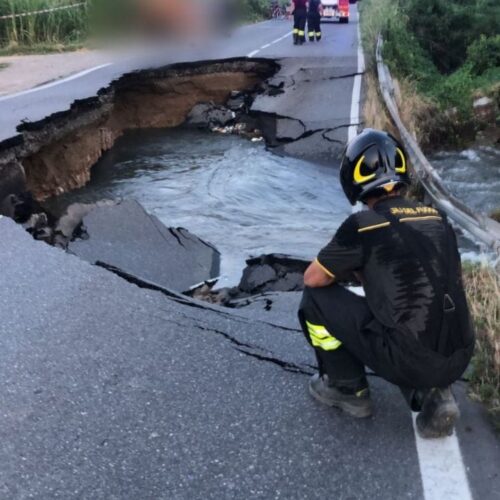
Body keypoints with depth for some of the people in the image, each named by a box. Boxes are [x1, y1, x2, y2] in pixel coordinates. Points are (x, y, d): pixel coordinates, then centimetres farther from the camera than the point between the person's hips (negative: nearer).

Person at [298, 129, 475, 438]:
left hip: (409, 360, -6)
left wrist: (351, 270, 23)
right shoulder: (438, 218, 10)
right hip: (458, 360, 6)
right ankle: (433, 394, 14)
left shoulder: (363, 225, -8)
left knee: (317, 297, 6)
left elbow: (313, 278, 3)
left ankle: (348, 390, 19)